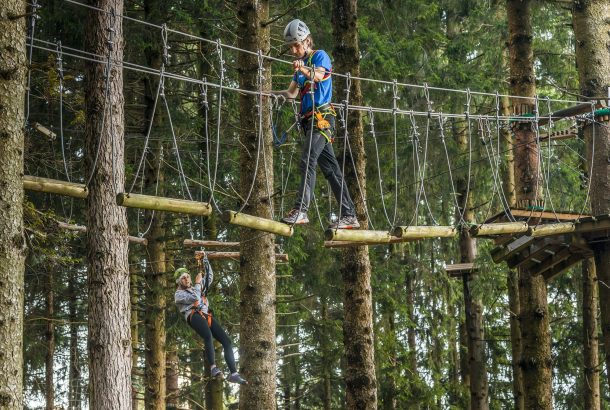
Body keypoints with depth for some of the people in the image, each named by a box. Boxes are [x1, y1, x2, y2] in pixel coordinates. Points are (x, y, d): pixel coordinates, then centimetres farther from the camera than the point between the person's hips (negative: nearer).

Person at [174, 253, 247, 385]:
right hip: (194, 315, -6)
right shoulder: (179, 294, 15)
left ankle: (233, 374, -17)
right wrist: (197, 283, 12)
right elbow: (195, 298, -2)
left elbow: (210, 275, 34)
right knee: (208, 336, -39)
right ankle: (213, 367, -41)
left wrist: (205, 259, 26)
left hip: (207, 316, 6)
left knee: (227, 341, -11)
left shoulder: (196, 289, 35)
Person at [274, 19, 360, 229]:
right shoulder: (300, 64, 22)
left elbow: (319, 75, -23)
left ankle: (301, 210, -30)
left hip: (322, 118, -9)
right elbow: (292, 93, 21)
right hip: (310, 120, 9)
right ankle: (349, 215, 8)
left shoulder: (320, 56, -2)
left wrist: (305, 70, -43)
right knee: (330, 168, 7)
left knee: (307, 161, -21)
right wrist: (270, 93, 7)